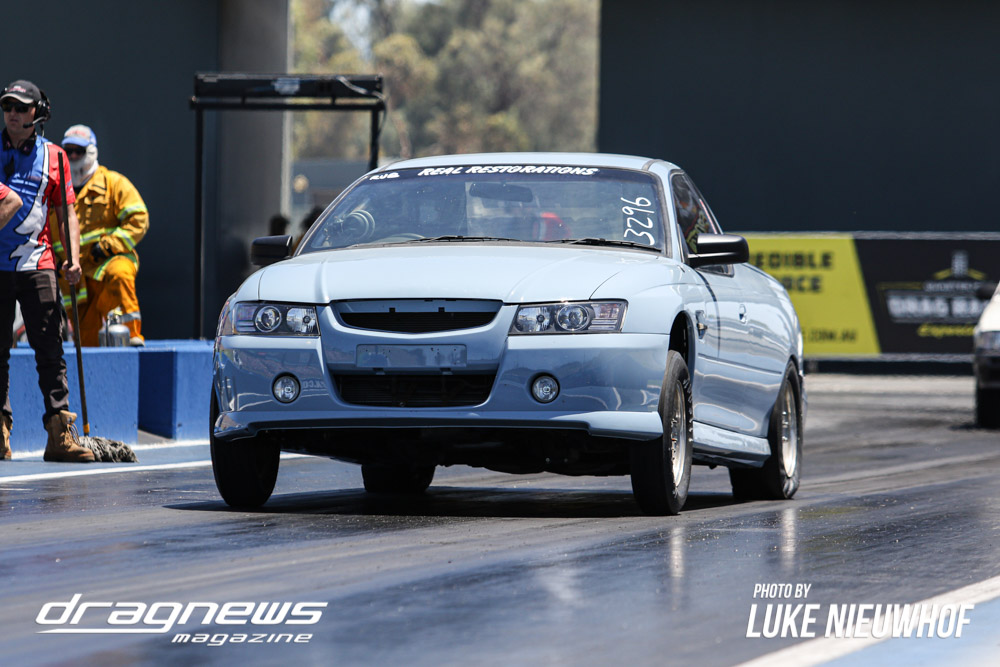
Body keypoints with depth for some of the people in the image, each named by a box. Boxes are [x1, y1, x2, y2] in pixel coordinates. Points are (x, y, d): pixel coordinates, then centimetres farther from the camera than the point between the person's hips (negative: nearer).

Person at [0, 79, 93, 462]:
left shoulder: (53, 157, 9)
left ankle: (60, 433, -4)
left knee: (50, 350, -3)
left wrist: (73, 258, -1)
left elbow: (67, 212, 10)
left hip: (37, 265, 0)